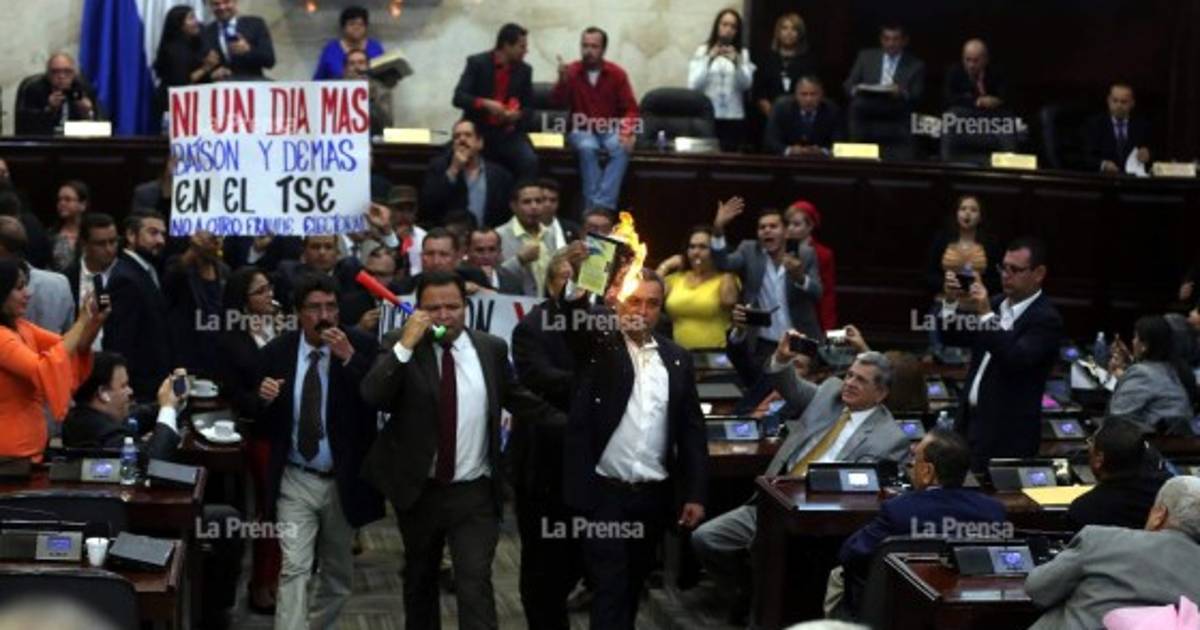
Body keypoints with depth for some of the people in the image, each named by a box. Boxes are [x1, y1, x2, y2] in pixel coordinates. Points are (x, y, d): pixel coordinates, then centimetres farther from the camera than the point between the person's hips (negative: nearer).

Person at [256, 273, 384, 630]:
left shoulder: (361, 347, -7)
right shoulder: (277, 351, -1)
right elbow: (261, 416, 8)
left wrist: (349, 358, -28)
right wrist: (265, 398, -14)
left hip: (343, 481, 0)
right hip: (295, 482, 0)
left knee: (339, 574, 15)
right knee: (294, 569, -11)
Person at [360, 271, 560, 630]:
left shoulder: (491, 348, 0)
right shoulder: (400, 346, -6)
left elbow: (515, 398, 14)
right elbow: (371, 396, -22)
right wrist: (406, 344, -26)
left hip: (474, 493, -1)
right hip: (418, 489, 1)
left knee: (475, 584, -11)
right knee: (419, 579, 21)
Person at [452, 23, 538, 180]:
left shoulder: (524, 70, 7)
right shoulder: (477, 62, -3)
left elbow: (528, 107, 12)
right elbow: (459, 98, -10)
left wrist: (518, 114, -12)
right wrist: (485, 104, -26)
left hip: (508, 132, 2)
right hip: (477, 130, -2)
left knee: (529, 161, -25)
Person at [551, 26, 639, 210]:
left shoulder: (617, 73, 0)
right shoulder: (571, 71, -3)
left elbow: (630, 109, -1)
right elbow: (557, 103, -11)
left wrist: (628, 132, -20)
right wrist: (563, 80, -30)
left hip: (610, 129, 1)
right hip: (582, 130, -1)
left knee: (622, 149, -32)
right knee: (587, 148, -35)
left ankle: (601, 206, -37)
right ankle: (594, 207, -34)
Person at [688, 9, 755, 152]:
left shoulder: (743, 54, 8)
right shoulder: (702, 51, 6)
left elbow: (746, 84, -2)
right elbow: (693, 85, -3)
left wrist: (736, 62, -17)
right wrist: (709, 60, -12)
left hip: (734, 118, 1)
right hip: (706, 116, -1)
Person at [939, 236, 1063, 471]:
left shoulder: (1046, 319, -11)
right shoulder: (996, 303, 11)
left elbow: (1016, 359, -26)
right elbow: (951, 337, 10)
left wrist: (986, 315, -30)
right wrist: (951, 302, -8)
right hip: (970, 421, 7)